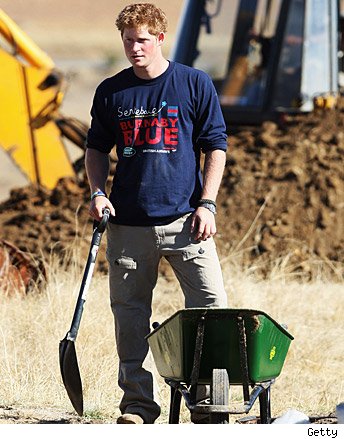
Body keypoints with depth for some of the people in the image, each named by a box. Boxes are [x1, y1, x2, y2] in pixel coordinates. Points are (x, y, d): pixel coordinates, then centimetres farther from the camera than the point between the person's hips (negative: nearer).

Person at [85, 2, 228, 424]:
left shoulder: (195, 84, 2)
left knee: (212, 307, -9)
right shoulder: (111, 92, 9)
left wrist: (206, 204, -4)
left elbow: (215, 147, 4)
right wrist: (97, 192, 3)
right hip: (128, 223, 2)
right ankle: (137, 405, 13)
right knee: (129, 314, 4)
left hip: (183, 219, -2)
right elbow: (97, 148, 19)